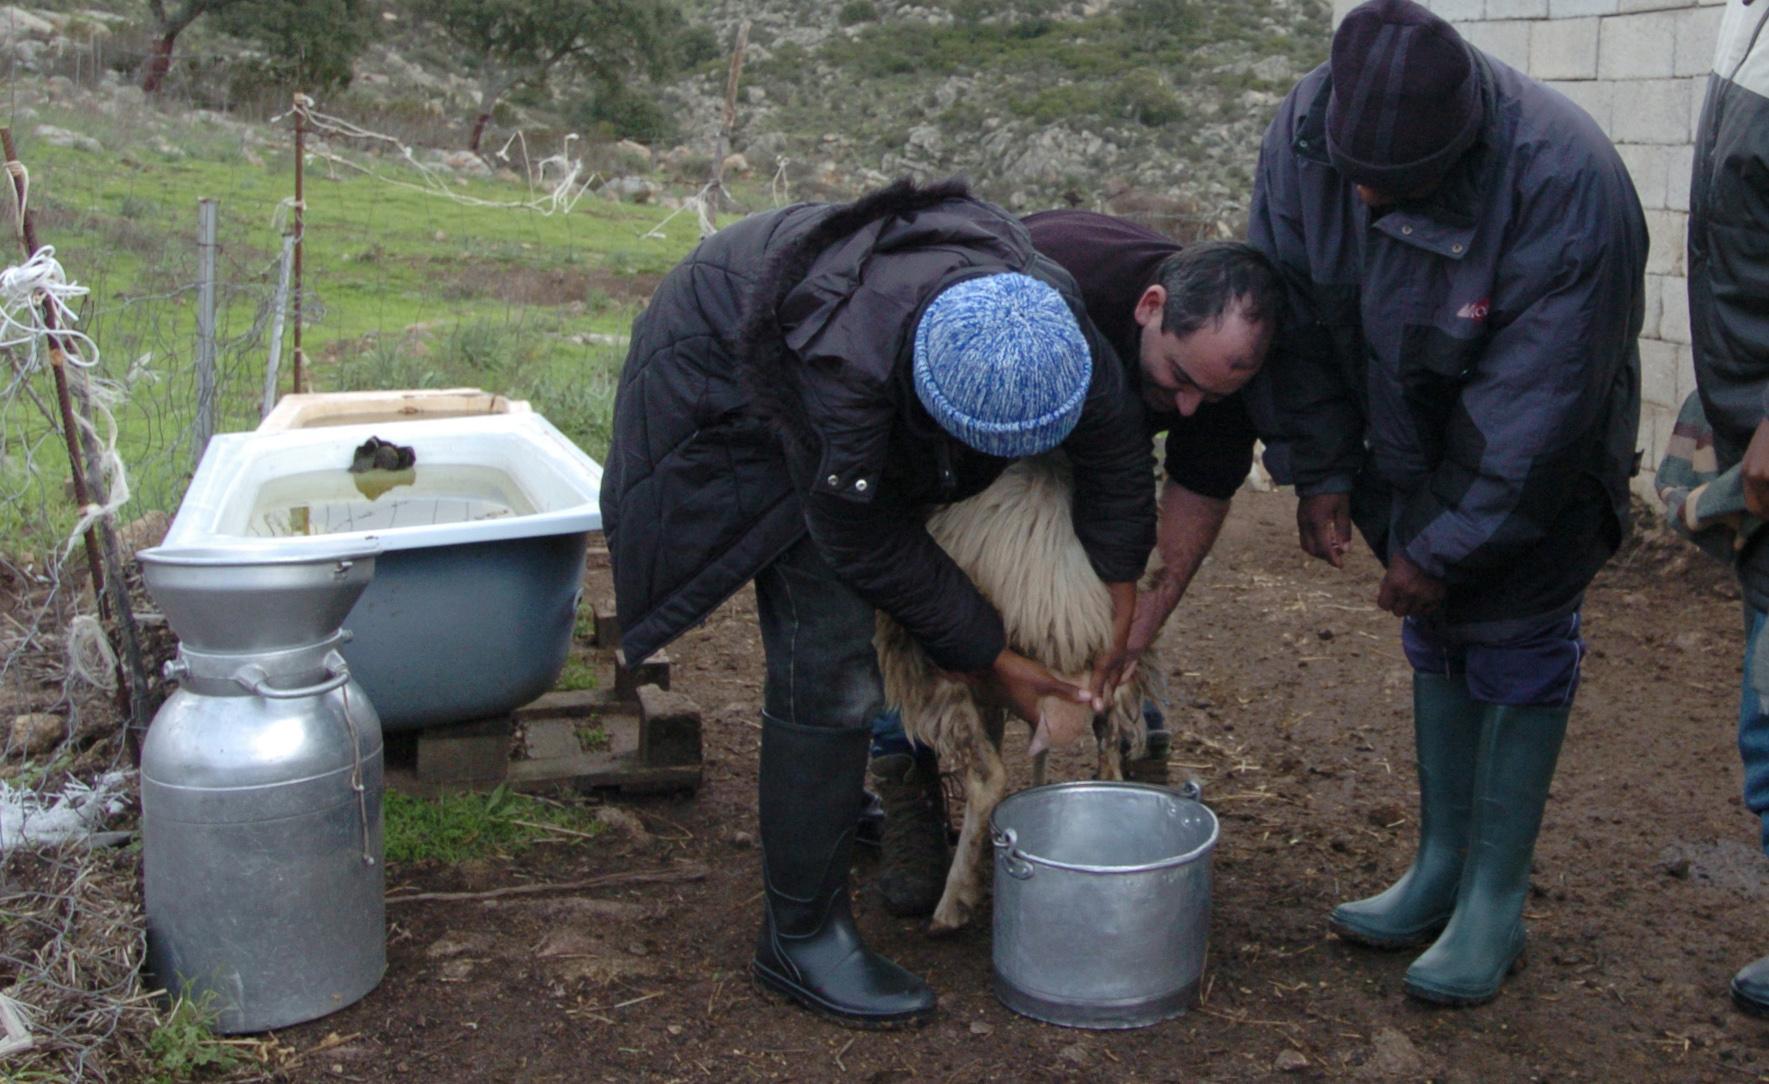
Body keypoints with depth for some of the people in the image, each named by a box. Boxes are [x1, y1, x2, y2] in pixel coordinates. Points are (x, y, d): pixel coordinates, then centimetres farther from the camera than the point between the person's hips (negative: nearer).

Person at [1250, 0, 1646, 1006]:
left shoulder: (1566, 186, -36)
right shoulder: (1307, 126, -20)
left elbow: (1535, 405, -29)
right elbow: (1297, 311, -7)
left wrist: (1445, 548, -23)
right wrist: (1322, 471, -9)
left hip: (1543, 459, -5)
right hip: (1408, 444, 5)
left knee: (1517, 645, -4)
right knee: (1436, 633, 13)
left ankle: (1495, 904, 8)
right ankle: (1441, 868, 26)